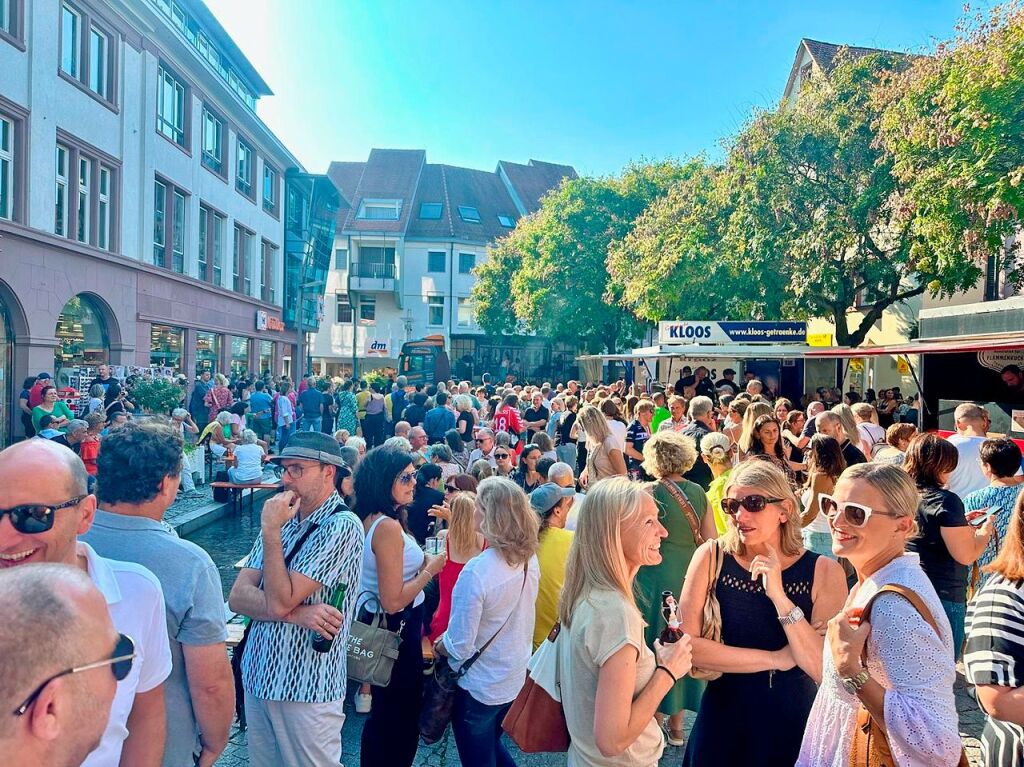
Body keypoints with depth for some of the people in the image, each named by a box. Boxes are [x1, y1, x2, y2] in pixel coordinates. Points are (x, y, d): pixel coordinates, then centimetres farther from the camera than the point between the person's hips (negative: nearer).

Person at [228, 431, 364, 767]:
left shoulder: (341, 526, -18)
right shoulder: (282, 519, 5)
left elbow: (279, 600, -21)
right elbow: (238, 597, -3)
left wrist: (271, 531, -18)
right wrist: (296, 613, -19)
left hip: (306, 689, -7)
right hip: (258, 678, 7)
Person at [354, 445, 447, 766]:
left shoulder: (371, 519, 2)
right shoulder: (389, 527, -27)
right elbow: (393, 601, -28)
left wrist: (421, 561, 8)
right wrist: (431, 569, -17)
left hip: (377, 624, 9)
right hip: (397, 631, -9)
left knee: (383, 712, 26)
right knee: (401, 718, 10)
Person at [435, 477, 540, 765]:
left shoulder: (476, 572, -31)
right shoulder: (530, 560, -9)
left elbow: (459, 647, -24)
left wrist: (438, 646, -3)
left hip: (478, 686, -6)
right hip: (514, 677, 6)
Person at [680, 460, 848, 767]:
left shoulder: (823, 571, -12)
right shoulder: (712, 557, -11)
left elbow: (825, 670, -18)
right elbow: (685, 644, -17)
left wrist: (778, 596, -27)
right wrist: (776, 659, -17)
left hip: (794, 722, 0)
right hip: (722, 719, 0)